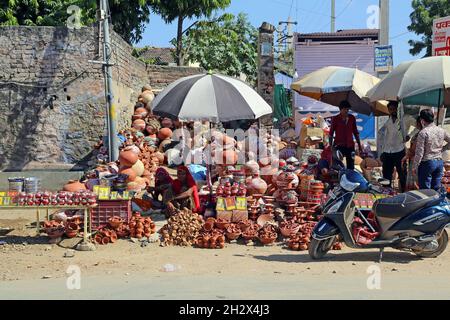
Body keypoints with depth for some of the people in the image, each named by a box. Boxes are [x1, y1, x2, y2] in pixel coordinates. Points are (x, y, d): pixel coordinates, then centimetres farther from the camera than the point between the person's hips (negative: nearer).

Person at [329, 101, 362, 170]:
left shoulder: (352, 118, 7)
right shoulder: (335, 119, -2)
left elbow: (355, 132, 15)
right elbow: (331, 133, 2)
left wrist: (359, 145, 12)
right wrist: (330, 146, -2)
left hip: (350, 145, 3)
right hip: (338, 146, -3)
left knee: (351, 166, 5)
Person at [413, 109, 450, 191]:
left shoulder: (423, 133, -14)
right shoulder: (441, 131, 4)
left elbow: (419, 152, -14)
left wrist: (415, 167, -6)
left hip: (427, 163, -6)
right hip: (440, 162, 6)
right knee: (436, 189, 13)